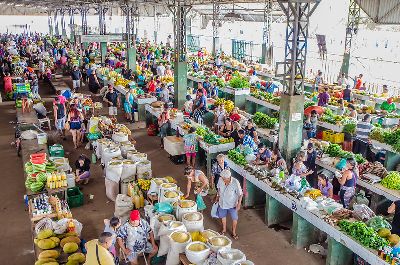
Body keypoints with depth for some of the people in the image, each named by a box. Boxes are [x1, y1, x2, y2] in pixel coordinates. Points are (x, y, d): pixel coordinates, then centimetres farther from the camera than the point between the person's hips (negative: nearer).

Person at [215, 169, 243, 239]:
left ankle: (234, 232, 38)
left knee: (234, 219, 13)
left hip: (232, 204, -3)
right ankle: (224, 230, 48)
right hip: (222, 203, 3)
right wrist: (217, 197, 11)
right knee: (223, 216, 22)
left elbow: (240, 194, -18)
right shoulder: (220, 180, -19)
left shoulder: (235, 182, -30)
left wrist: (239, 204, -19)